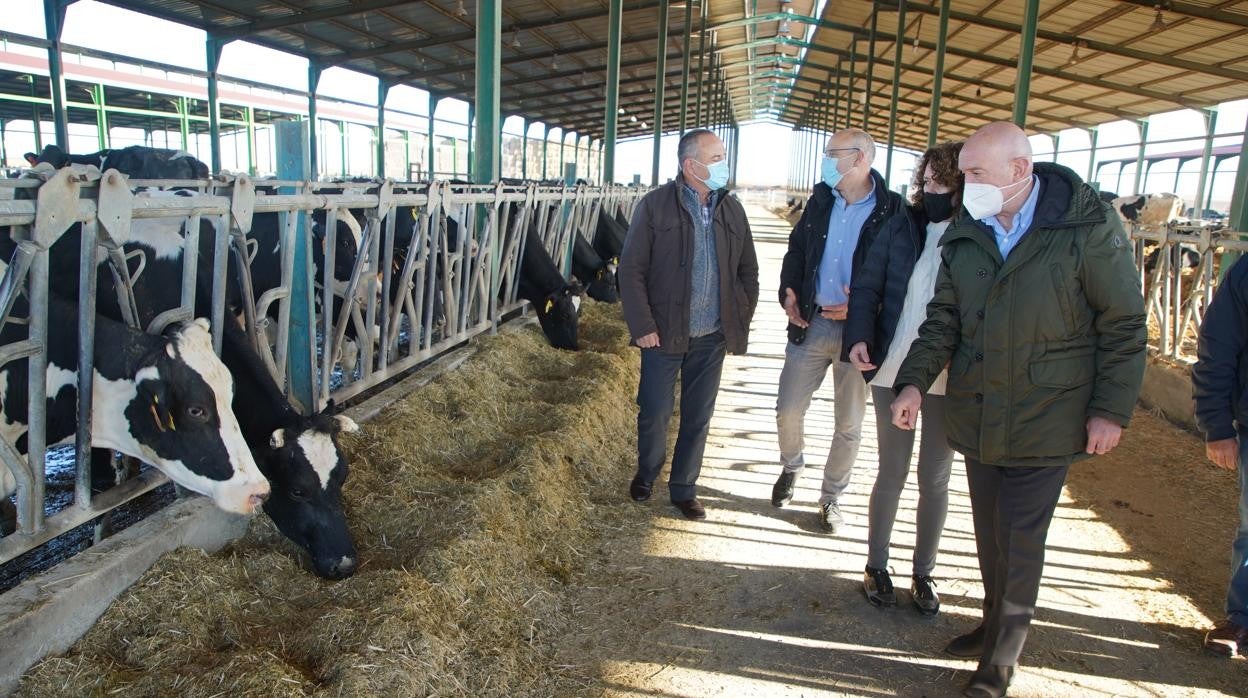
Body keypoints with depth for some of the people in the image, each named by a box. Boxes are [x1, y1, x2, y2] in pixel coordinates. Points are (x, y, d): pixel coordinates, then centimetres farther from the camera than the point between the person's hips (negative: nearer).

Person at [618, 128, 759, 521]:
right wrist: (642, 325, -12)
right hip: (664, 334, -3)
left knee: (698, 417, 10)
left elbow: (748, 271, 13)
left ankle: (683, 489, 27)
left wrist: (741, 320, 5)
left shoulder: (732, 210, 5)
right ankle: (646, 475, 35)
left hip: (712, 337, 3)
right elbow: (631, 270, -7)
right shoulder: (654, 206, -8)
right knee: (655, 413, 8)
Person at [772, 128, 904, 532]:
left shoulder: (892, 211, -10)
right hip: (811, 323, 4)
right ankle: (791, 467, 36)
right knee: (788, 411, 6)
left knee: (849, 425, 9)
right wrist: (789, 291, 0)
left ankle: (831, 498, 28)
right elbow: (797, 248, 16)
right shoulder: (821, 200, 6)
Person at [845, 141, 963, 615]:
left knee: (935, 479, 11)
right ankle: (876, 566, 26)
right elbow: (867, 286, 1)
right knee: (892, 471, 10)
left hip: (948, 380, -1)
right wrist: (859, 337, -15)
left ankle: (923, 574, 28)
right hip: (892, 371, 1)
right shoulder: (902, 226, -1)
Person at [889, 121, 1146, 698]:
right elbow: (944, 319, 8)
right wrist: (915, 381, -4)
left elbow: (1124, 326, -6)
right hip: (976, 415, 5)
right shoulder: (964, 234, 2)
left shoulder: (1088, 227, -12)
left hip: (1046, 422, -4)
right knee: (989, 533, 17)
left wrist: (1111, 409, -8)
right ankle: (996, 625, 38)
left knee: (1020, 542, 2)